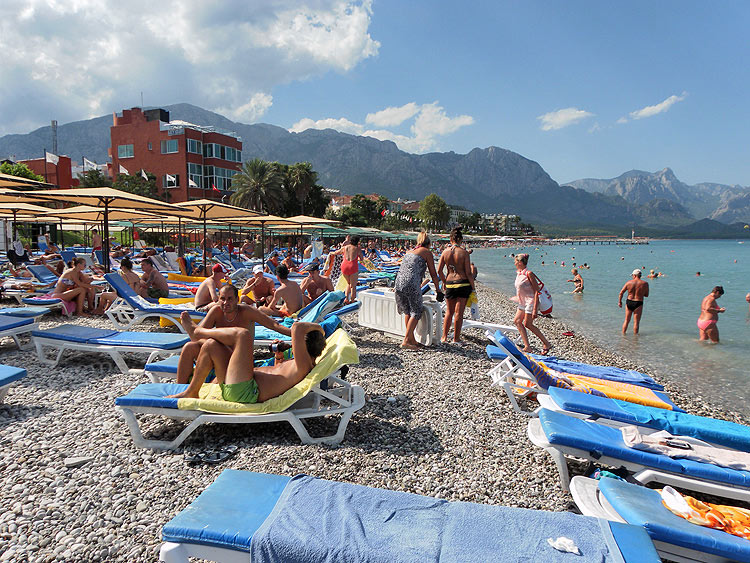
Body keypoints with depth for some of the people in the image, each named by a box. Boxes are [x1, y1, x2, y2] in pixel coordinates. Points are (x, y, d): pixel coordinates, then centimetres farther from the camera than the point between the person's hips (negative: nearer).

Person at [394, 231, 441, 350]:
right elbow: (433, 274, 9)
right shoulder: (427, 252, 9)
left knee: (407, 312, 16)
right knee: (416, 312, 3)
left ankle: (411, 339, 21)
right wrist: (438, 289, 22)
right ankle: (406, 340, -4)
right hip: (411, 284, -6)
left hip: (398, 282, 6)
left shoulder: (410, 251, 26)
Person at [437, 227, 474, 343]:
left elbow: (439, 270, 1)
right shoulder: (464, 253, -8)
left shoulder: (445, 252, 0)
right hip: (463, 283, -3)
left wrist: (444, 282, 17)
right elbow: (468, 273, -9)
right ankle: (456, 338, 12)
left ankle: (444, 337, 18)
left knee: (449, 311, 16)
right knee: (459, 312, 5)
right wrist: (473, 287, 0)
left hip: (449, 283, 3)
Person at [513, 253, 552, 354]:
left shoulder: (528, 273, -17)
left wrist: (535, 309, -23)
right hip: (523, 302, 9)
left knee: (527, 324, -7)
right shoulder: (518, 273, 9)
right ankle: (527, 346, 3)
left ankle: (546, 344, 5)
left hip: (531, 301, -9)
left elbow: (536, 291, -19)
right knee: (517, 321, 2)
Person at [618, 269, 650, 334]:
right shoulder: (645, 284, -7)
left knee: (626, 321, 15)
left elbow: (621, 293, 1)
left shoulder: (629, 283, -3)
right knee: (636, 322, 5)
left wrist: (619, 301, 13)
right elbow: (646, 295, 3)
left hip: (629, 302, 2)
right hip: (638, 304, -2)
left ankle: (623, 334, 21)